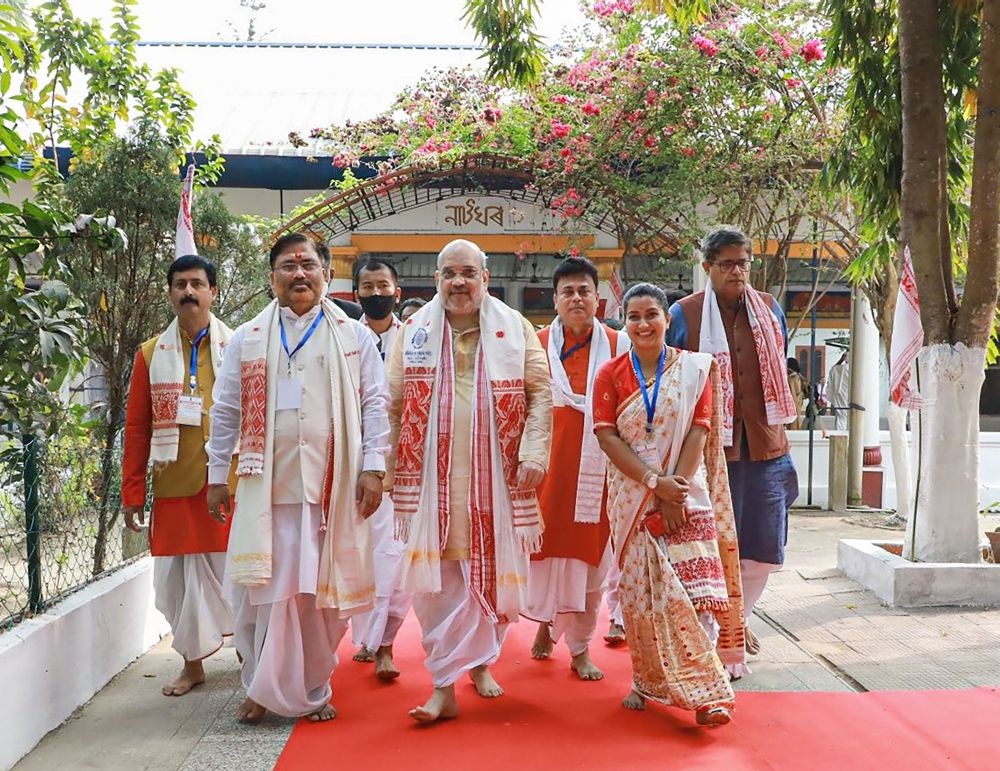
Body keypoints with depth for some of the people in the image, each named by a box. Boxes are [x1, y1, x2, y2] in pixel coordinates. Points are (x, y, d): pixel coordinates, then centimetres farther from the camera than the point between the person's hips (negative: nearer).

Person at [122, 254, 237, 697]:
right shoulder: (150, 355, 6)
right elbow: (137, 428, 6)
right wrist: (132, 493, 3)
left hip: (229, 482, -1)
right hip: (174, 485, 2)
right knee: (178, 575, 6)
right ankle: (193, 664, 22)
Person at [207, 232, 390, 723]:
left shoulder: (354, 337, 8)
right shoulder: (247, 338, 12)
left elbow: (374, 405, 4)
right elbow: (226, 411, 12)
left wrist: (373, 467, -4)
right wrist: (217, 475, 9)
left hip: (332, 487, -1)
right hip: (265, 486, 1)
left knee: (324, 591, 4)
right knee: (263, 588, 1)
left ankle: (313, 689, 20)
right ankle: (263, 687, 19)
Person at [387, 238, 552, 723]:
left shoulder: (515, 329, 4)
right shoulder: (414, 331, 7)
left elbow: (539, 393, 2)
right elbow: (394, 405, 8)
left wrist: (534, 453, -8)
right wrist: (390, 466, 4)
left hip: (497, 478, 0)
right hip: (432, 479, 0)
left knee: (493, 571, 9)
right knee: (437, 579, -2)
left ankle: (481, 661, 29)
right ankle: (444, 687, 2)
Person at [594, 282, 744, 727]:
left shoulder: (694, 369, 4)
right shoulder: (611, 374, 4)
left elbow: (699, 431, -3)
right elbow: (607, 437, -4)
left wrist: (675, 488, -12)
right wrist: (654, 482, -14)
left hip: (685, 494, -1)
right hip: (632, 498, 1)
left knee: (693, 588, -9)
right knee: (640, 590, 3)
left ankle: (705, 694, -5)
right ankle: (646, 681, 19)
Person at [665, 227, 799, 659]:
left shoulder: (770, 309, 10)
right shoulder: (683, 314, -2)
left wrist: (777, 430, 17)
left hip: (764, 444, 4)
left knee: (763, 546, 10)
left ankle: (738, 615, 34)